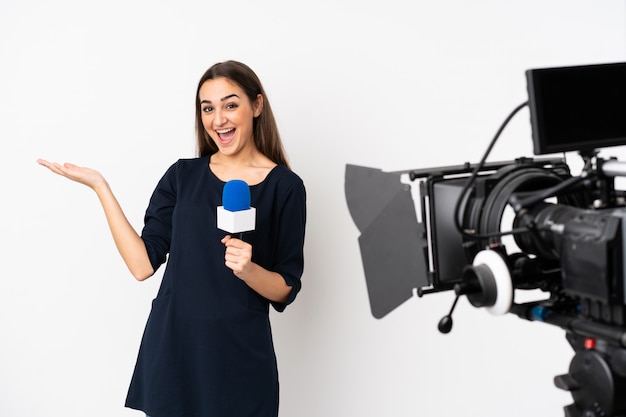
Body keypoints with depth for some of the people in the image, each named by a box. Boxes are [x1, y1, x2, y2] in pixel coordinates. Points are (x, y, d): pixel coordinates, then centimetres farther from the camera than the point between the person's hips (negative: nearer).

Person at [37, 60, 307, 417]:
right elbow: (143, 264, -5)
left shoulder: (285, 186, -5)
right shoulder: (182, 176, 4)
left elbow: (286, 290, -3)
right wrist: (99, 185, -6)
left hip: (240, 359, -2)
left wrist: (248, 269, -22)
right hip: (171, 347, 2)